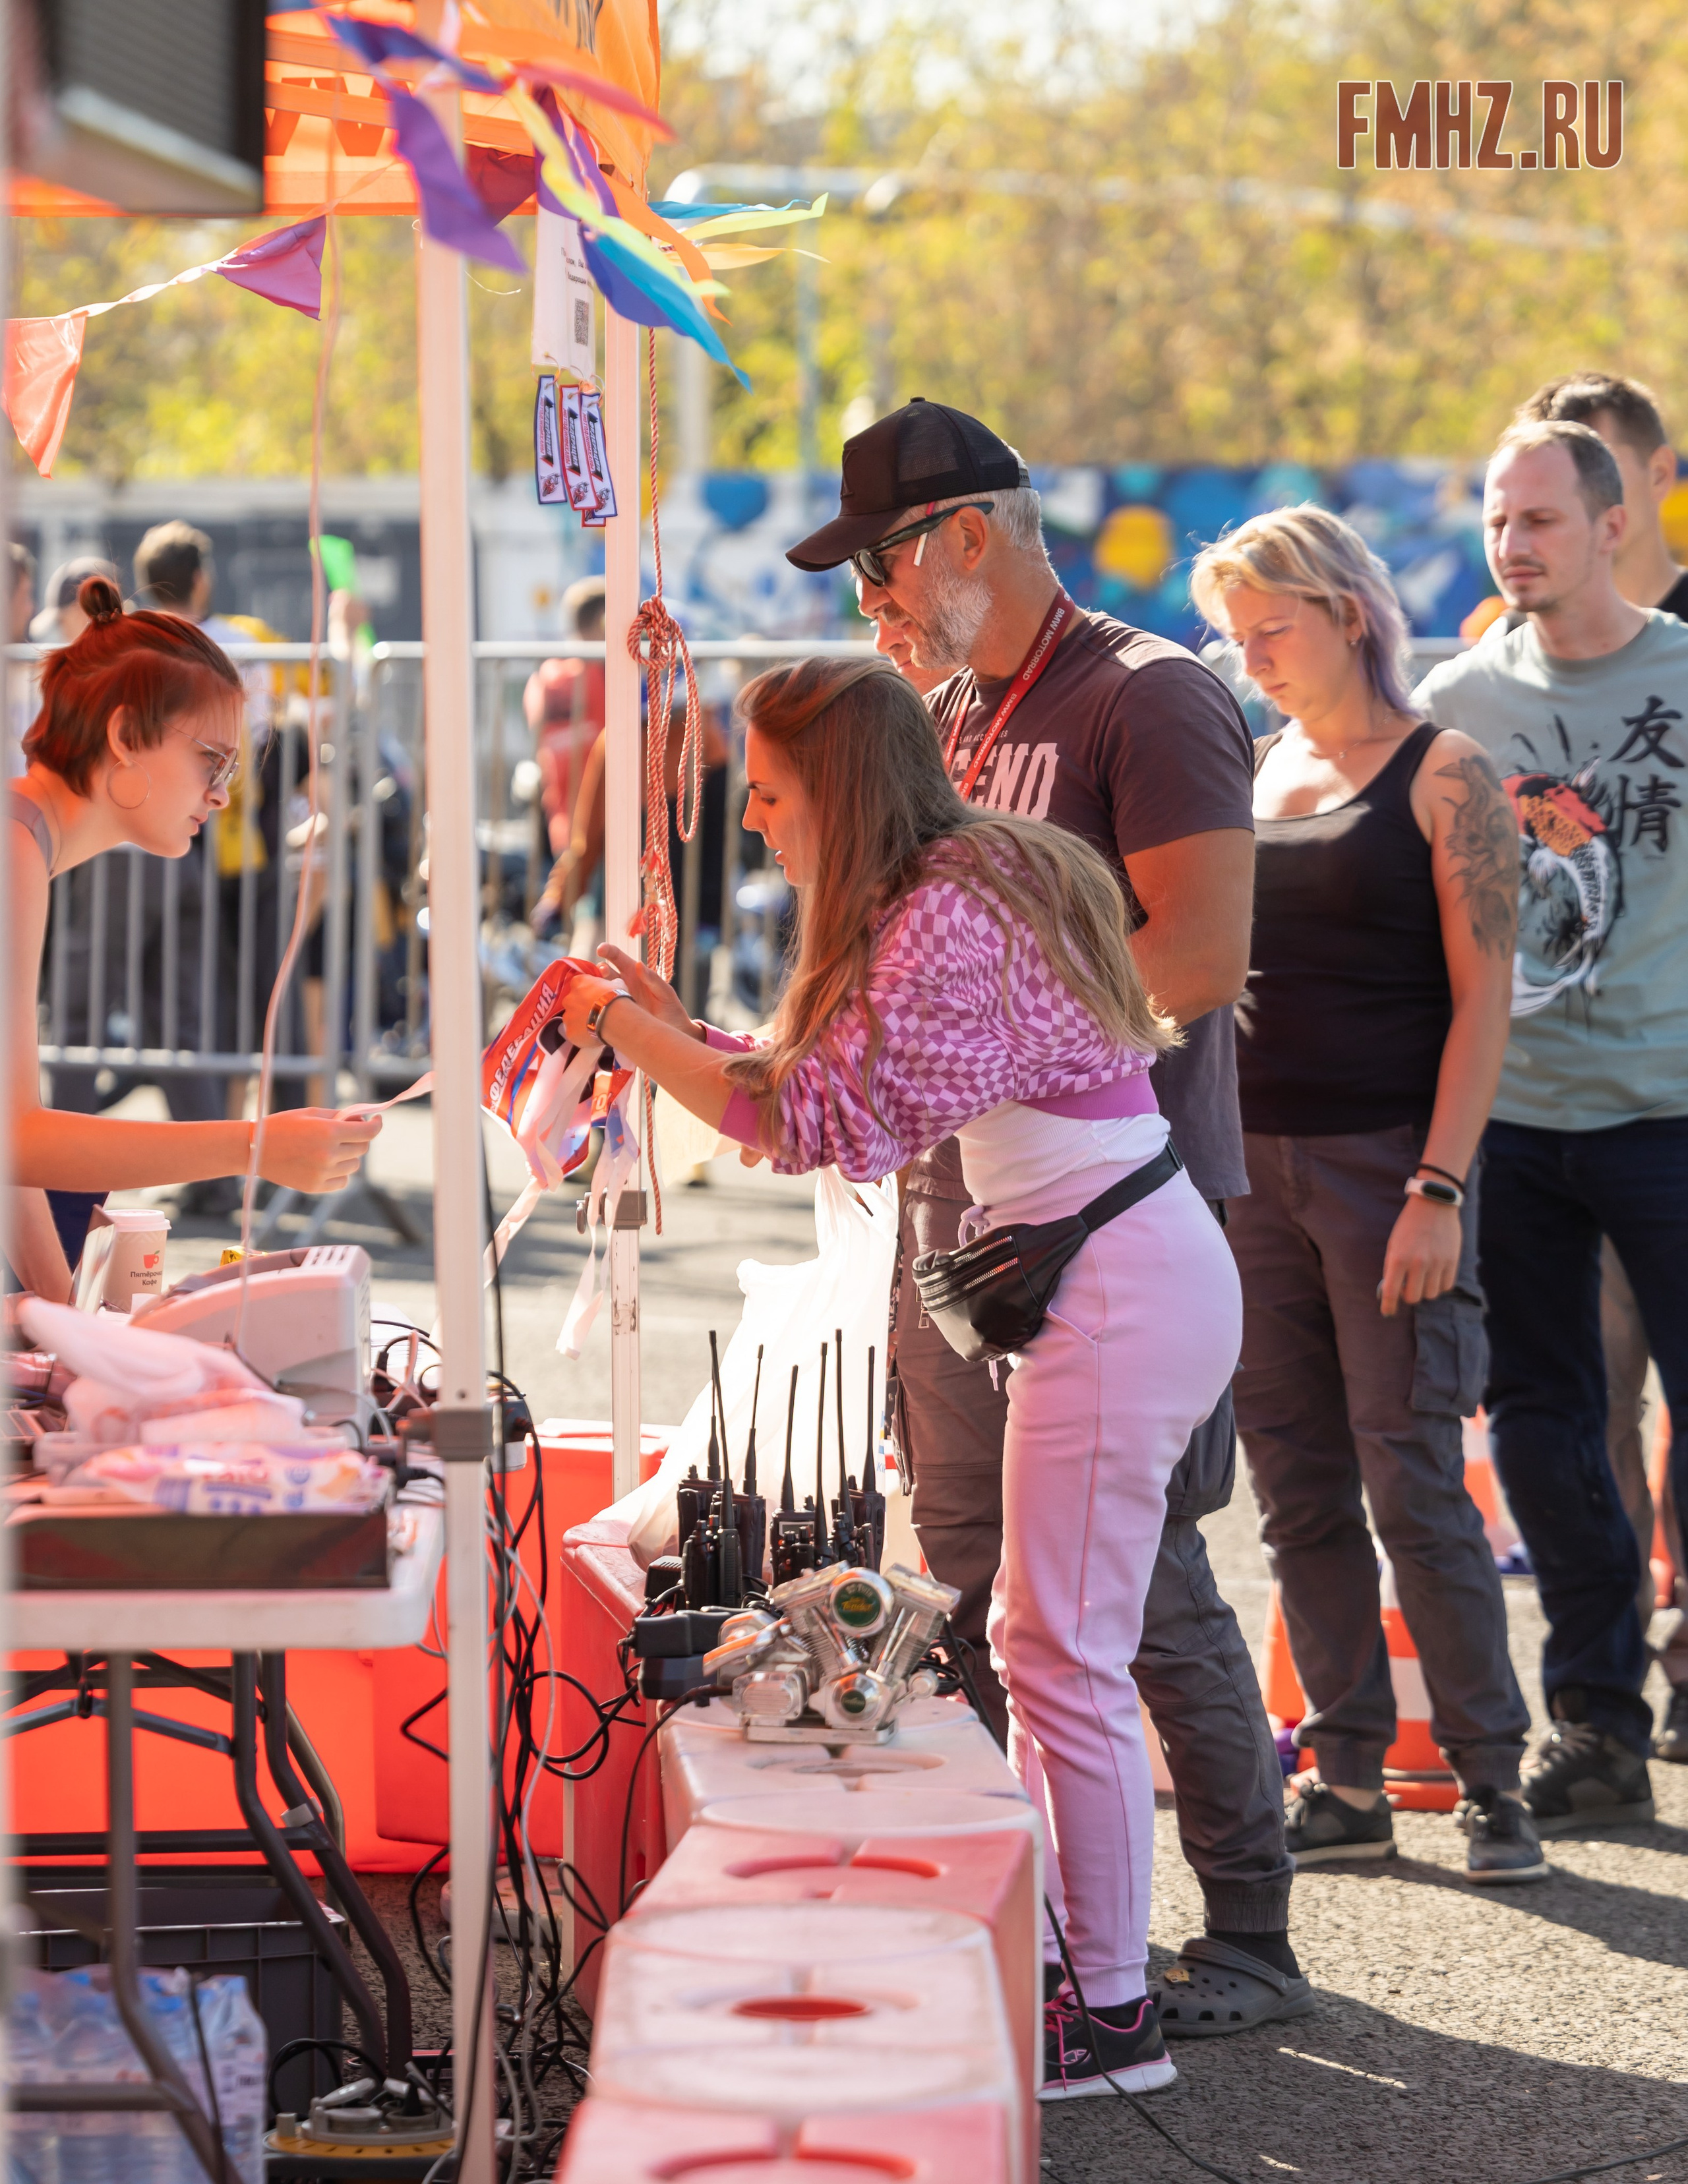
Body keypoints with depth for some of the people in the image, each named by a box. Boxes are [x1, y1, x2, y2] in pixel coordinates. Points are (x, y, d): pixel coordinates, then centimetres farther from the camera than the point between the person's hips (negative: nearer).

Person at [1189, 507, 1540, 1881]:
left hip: (1386, 1160, -6)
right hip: (1254, 1158, 6)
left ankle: (1491, 1778, 4)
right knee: (1298, 1492, 6)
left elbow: (1484, 999, -8)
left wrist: (1438, 1190, -16)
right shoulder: (1255, 774, 13)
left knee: (1413, 1485, -7)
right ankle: (1349, 1780, 13)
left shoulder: (1443, 775, -4)